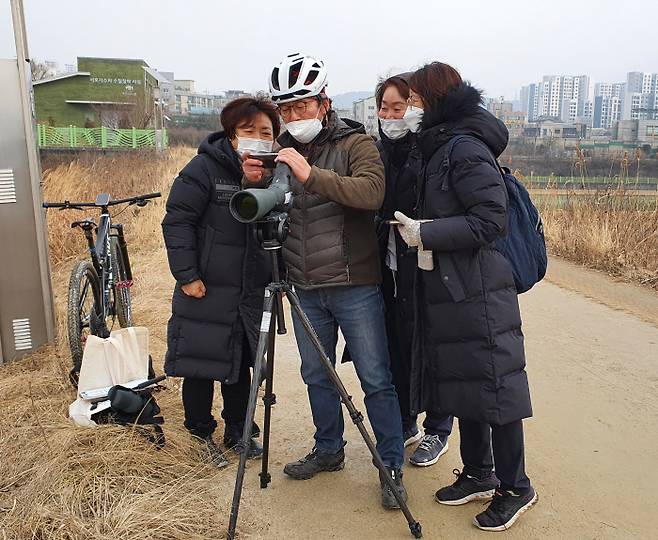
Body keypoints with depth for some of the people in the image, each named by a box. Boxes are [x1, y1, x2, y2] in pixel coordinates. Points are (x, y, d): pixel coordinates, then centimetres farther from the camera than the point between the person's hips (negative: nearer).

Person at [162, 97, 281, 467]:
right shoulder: (205, 168, -11)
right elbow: (177, 220, -14)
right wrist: (187, 275, -16)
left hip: (251, 294, 5)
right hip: (205, 290, -5)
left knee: (240, 366, 16)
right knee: (201, 366, 6)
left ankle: (238, 433, 34)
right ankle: (203, 435, 28)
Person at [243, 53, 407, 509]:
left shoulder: (356, 143, -5)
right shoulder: (281, 151, 10)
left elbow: (371, 192, -24)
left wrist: (310, 173, -32)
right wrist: (254, 183, -9)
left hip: (355, 285, -5)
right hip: (305, 288, 5)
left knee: (376, 380, 2)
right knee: (316, 375, 17)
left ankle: (392, 466, 18)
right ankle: (328, 450, 36)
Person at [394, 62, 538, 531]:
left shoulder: (466, 148, -14)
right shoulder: (438, 149, 14)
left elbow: (491, 220, -21)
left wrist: (425, 233, -19)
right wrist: (414, 228, 5)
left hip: (478, 294, -9)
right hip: (447, 291, 9)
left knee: (493, 387, 1)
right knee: (463, 385, 16)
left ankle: (515, 489, 19)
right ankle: (479, 475, 32)